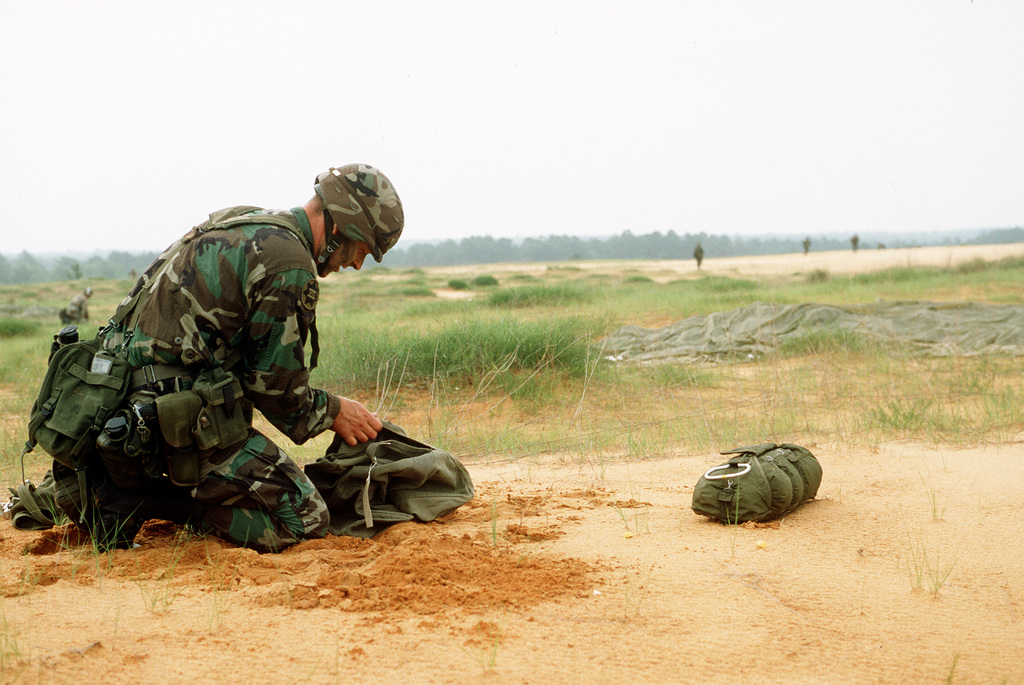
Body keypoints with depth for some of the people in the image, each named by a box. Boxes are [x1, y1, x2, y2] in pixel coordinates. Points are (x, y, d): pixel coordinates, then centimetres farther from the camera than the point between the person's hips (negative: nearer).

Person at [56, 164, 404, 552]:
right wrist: (332, 411, 7)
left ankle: (114, 478, 13)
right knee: (304, 520, -8)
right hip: (182, 420, -10)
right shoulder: (290, 263, -14)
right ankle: (136, 499, -8)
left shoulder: (235, 222, 16)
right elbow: (275, 383, -11)